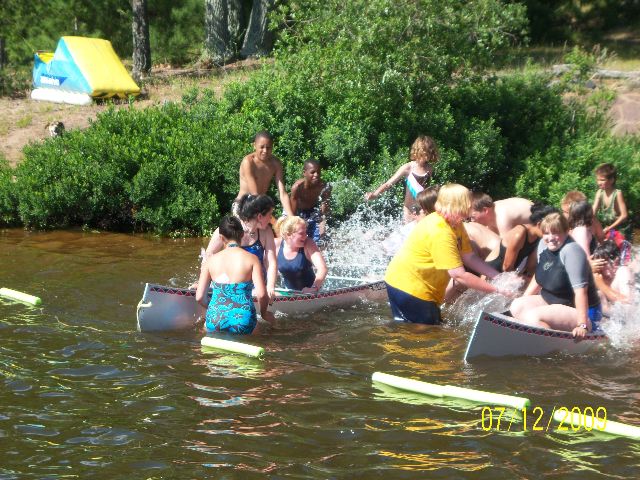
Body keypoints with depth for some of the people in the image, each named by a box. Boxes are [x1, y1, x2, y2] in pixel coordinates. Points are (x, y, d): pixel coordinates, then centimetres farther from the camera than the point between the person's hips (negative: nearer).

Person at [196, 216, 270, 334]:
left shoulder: (211, 260, 3)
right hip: (242, 321, -3)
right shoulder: (251, 259, -3)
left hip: (215, 324, 3)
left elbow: (199, 297, 2)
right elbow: (261, 294, -11)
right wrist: (264, 312, 10)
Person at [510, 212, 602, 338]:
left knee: (532, 317, -28)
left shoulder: (572, 251, -24)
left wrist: (582, 325, -37)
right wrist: (523, 301, 15)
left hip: (580, 311, -9)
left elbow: (580, 290, -31)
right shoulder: (543, 245, 1)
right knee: (517, 306, -4)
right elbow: (539, 278, 17)